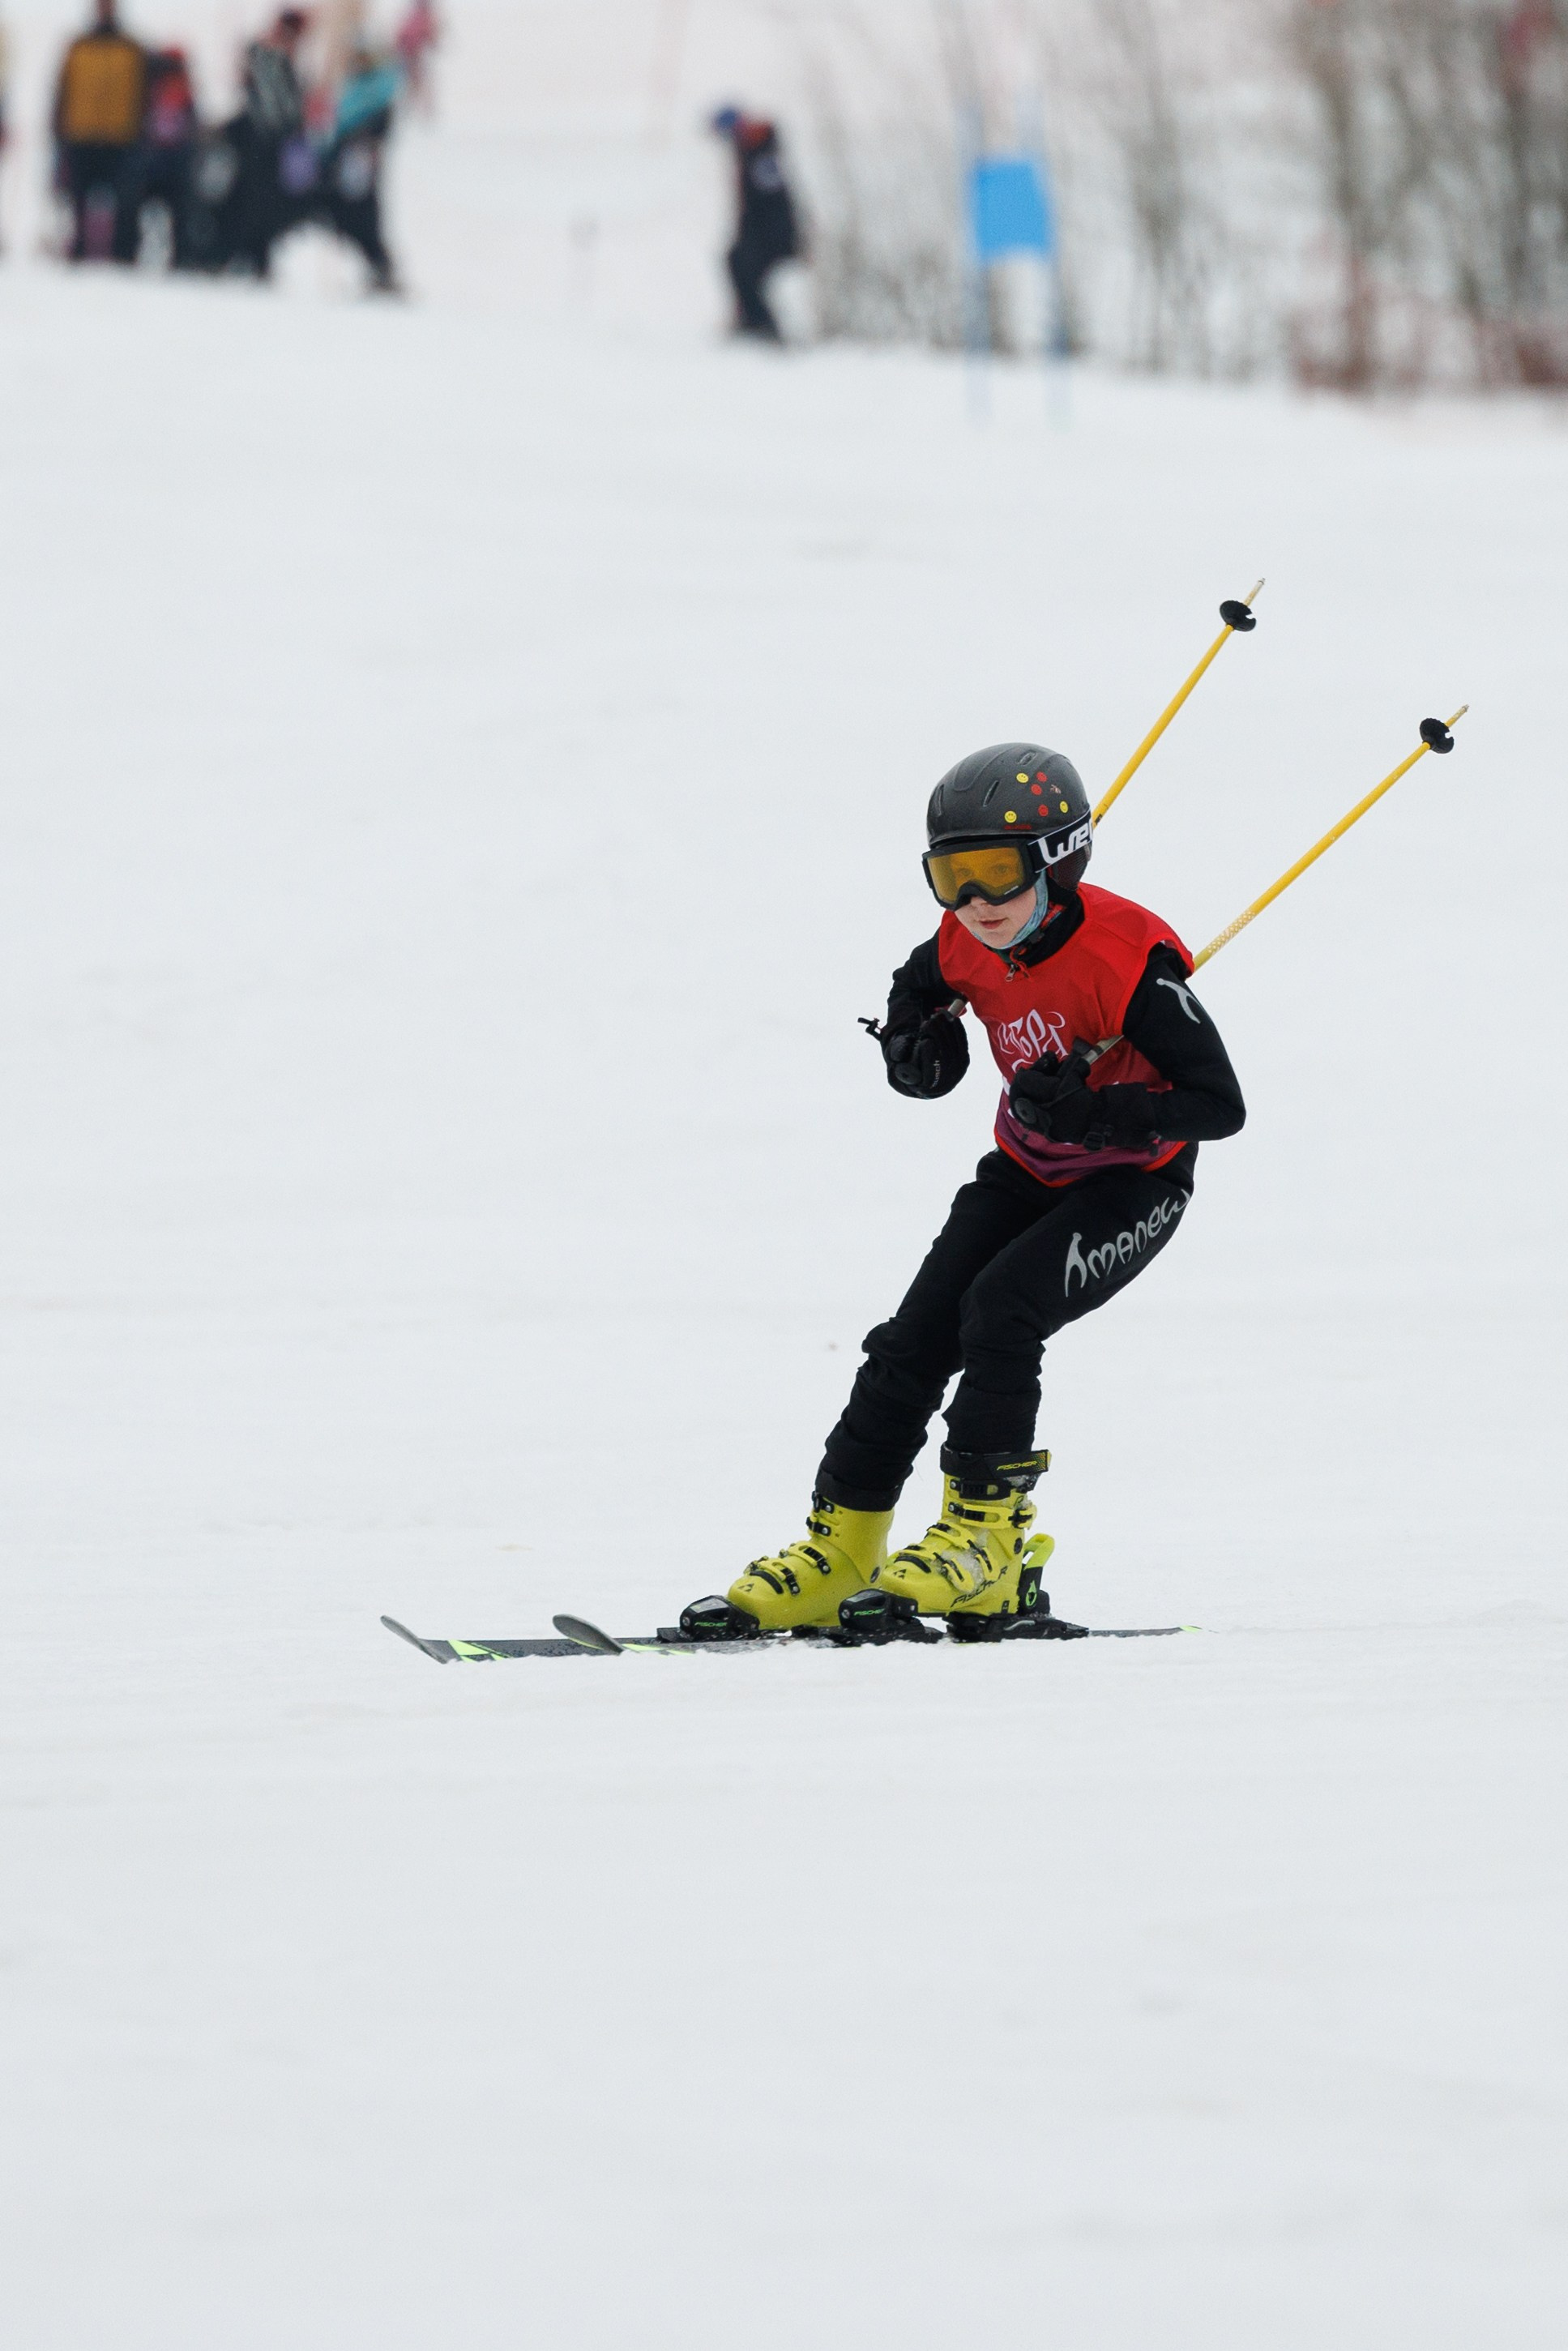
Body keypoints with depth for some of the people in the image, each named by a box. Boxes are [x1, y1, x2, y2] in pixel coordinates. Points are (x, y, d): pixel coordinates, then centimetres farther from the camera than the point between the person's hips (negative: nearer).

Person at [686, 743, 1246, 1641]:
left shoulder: (1127, 959, -29)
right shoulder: (965, 949, -9)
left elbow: (1220, 1104, -26)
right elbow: (915, 989, 17)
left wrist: (1091, 1111, -36)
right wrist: (916, 1045, -7)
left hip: (1133, 1186, -7)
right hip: (1029, 1173, 7)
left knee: (999, 1306, -26)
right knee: (916, 1337, -3)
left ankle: (991, 1544, -18)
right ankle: (839, 1551, 3)